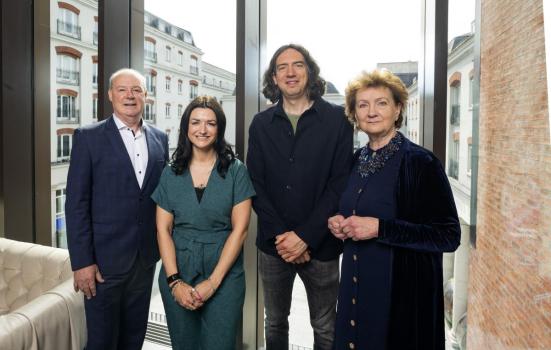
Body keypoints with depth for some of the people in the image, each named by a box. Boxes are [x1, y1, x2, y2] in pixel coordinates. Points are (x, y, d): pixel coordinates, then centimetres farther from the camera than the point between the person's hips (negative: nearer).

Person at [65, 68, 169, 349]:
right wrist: (82, 262, -13)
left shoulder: (160, 138, 6)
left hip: (146, 257, 4)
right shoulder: (88, 137, -6)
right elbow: (76, 203, -9)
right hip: (105, 257, -3)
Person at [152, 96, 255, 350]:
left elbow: (240, 229, -7)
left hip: (224, 277, -2)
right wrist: (175, 281, -8)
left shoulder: (235, 171, -4)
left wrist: (213, 281, -11)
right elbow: (163, 229, 1)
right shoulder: (171, 173, 3)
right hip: (177, 275, 2)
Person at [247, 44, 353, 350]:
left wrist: (305, 236, -14)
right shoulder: (261, 124, 5)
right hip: (275, 244, 2)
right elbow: (256, 185, 0)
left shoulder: (338, 119, -3)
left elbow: (341, 183, -9)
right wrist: (281, 235, -10)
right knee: (275, 324, 18)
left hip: (320, 245, -2)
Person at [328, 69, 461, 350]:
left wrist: (379, 228, -23)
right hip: (355, 286, 6)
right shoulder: (357, 160, 4)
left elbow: (448, 236, -17)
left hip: (403, 288, -6)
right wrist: (340, 222, -4)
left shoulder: (419, 161, -15)